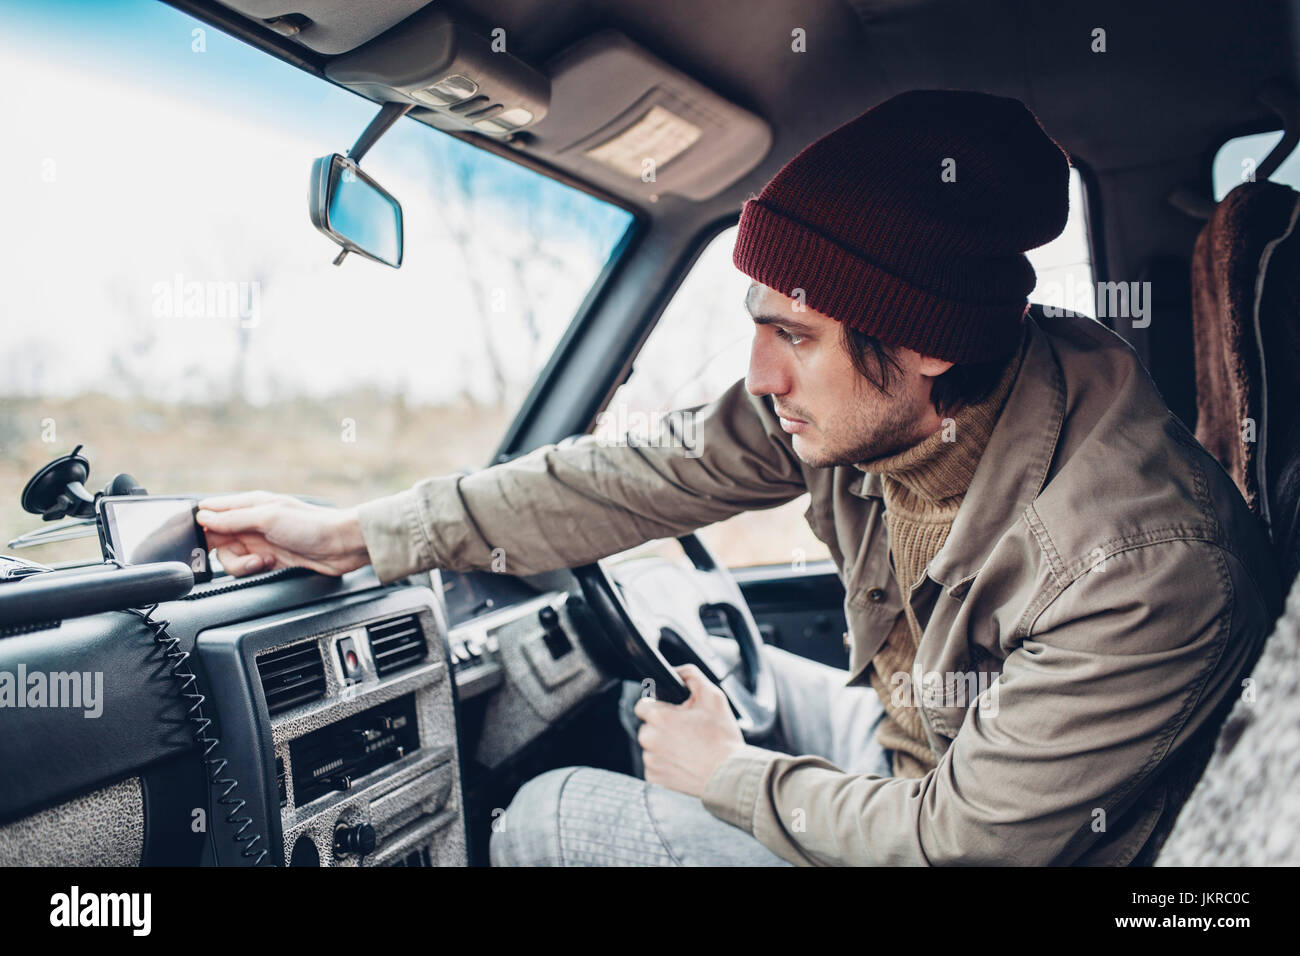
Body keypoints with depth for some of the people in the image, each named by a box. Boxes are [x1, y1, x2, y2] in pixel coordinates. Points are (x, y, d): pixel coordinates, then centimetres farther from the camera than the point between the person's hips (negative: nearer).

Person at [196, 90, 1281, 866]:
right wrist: (354, 533, -8)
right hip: (908, 735, 6)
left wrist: (731, 775, -13)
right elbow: (643, 478, -11)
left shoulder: (1154, 572, -35)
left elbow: (962, 842, -27)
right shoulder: (871, 394, -16)